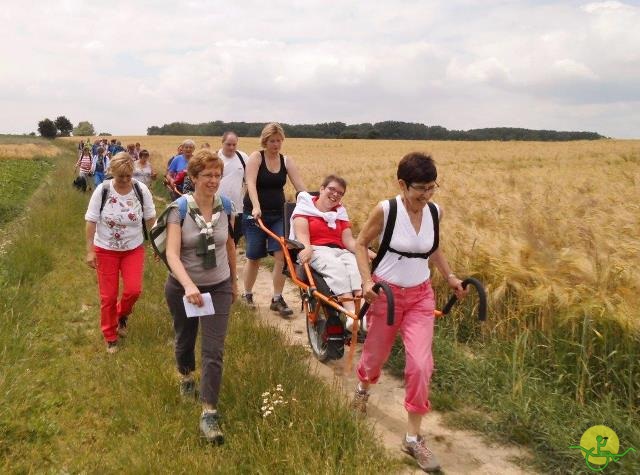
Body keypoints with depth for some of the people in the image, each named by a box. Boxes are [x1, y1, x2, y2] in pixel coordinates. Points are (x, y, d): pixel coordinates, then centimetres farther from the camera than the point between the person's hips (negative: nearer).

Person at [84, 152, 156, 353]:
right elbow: (91, 221, -8)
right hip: (105, 250, -1)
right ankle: (110, 337, 22)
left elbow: (150, 219, 1)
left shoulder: (141, 190, -8)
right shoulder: (102, 190, -12)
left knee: (133, 289, -12)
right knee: (108, 296, 4)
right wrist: (90, 250, -10)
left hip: (133, 249, 1)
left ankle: (122, 315, 23)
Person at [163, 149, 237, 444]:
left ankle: (209, 414, 0)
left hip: (218, 287, 1)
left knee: (213, 351, -6)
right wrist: (189, 286, -42)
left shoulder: (225, 206, -7)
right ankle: (186, 377, 53)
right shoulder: (179, 208, -17)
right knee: (185, 340, 22)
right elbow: (172, 254, -26)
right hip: (182, 288, -1)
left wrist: (234, 280, 16)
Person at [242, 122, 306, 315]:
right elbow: (251, 184, -21)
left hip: (278, 215, 3)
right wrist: (256, 207, -36)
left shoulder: (286, 161, 3)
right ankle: (247, 294, 26)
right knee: (254, 257, 5)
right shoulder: (256, 157, -7)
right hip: (255, 214, -3)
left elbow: (300, 187, -2)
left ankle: (277, 299, 2)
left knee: (282, 254, -9)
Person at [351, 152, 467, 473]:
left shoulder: (434, 212, -4)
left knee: (420, 364, -6)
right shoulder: (385, 210, -18)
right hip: (386, 293, -3)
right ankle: (362, 390, 53)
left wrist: (450, 277, 9)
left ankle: (413, 438, 8)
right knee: (376, 354, 16)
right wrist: (367, 280, -18)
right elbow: (361, 244, -6)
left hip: (421, 295, 3)